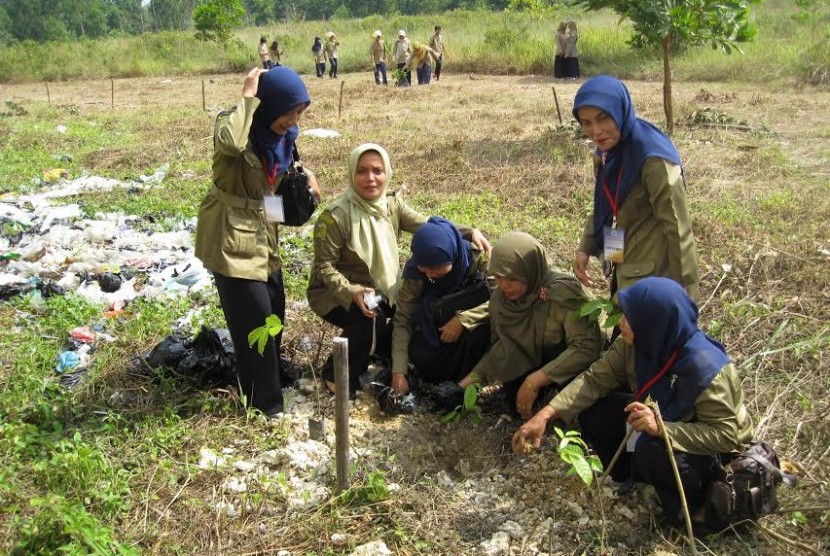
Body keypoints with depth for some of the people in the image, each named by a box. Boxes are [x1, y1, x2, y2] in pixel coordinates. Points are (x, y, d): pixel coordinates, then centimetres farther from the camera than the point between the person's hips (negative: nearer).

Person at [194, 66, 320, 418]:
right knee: (255, 323, -4)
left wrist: (303, 175, 0)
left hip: (263, 235, 9)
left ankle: (270, 384, 42)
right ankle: (265, 407, 9)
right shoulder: (240, 130, -21)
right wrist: (248, 96, -33)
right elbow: (230, 143, -47)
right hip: (231, 238, -8)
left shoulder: (284, 134, 2)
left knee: (274, 312, 20)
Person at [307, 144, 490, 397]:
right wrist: (353, 292, -35)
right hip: (334, 294, -6)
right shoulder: (335, 216, -22)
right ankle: (336, 375, -5)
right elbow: (324, 266, -20)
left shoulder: (392, 204, -4)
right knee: (372, 320, -31)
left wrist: (469, 232, -24)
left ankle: (384, 353, 21)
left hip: (379, 289, 6)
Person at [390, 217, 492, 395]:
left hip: (472, 327, -1)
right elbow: (403, 320, -15)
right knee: (419, 355, -29)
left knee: (481, 332, -35)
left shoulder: (478, 258, -27)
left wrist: (463, 319, -38)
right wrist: (399, 372, -23)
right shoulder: (415, 272, -18)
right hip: (436, 329, 2)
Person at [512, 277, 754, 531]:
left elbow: (725, 435, -33)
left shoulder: (706, 368, -36)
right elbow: (595, 378, -14)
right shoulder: (634, 344, -18)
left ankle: (690, 502, -5)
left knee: (653, 452, -36)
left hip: (717, 451, -6)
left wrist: (662, 428, -46)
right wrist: (546, 414, -26)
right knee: (593, 412, -9)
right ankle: (635, 476, 9)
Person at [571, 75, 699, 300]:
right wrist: (585, 248, 4)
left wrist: (684, 292, -18)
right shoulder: (608, 152, 3)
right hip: (625, 273, 8)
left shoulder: (653, 159, -23)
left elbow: (678, 228, -21)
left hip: (651, 278, -8)